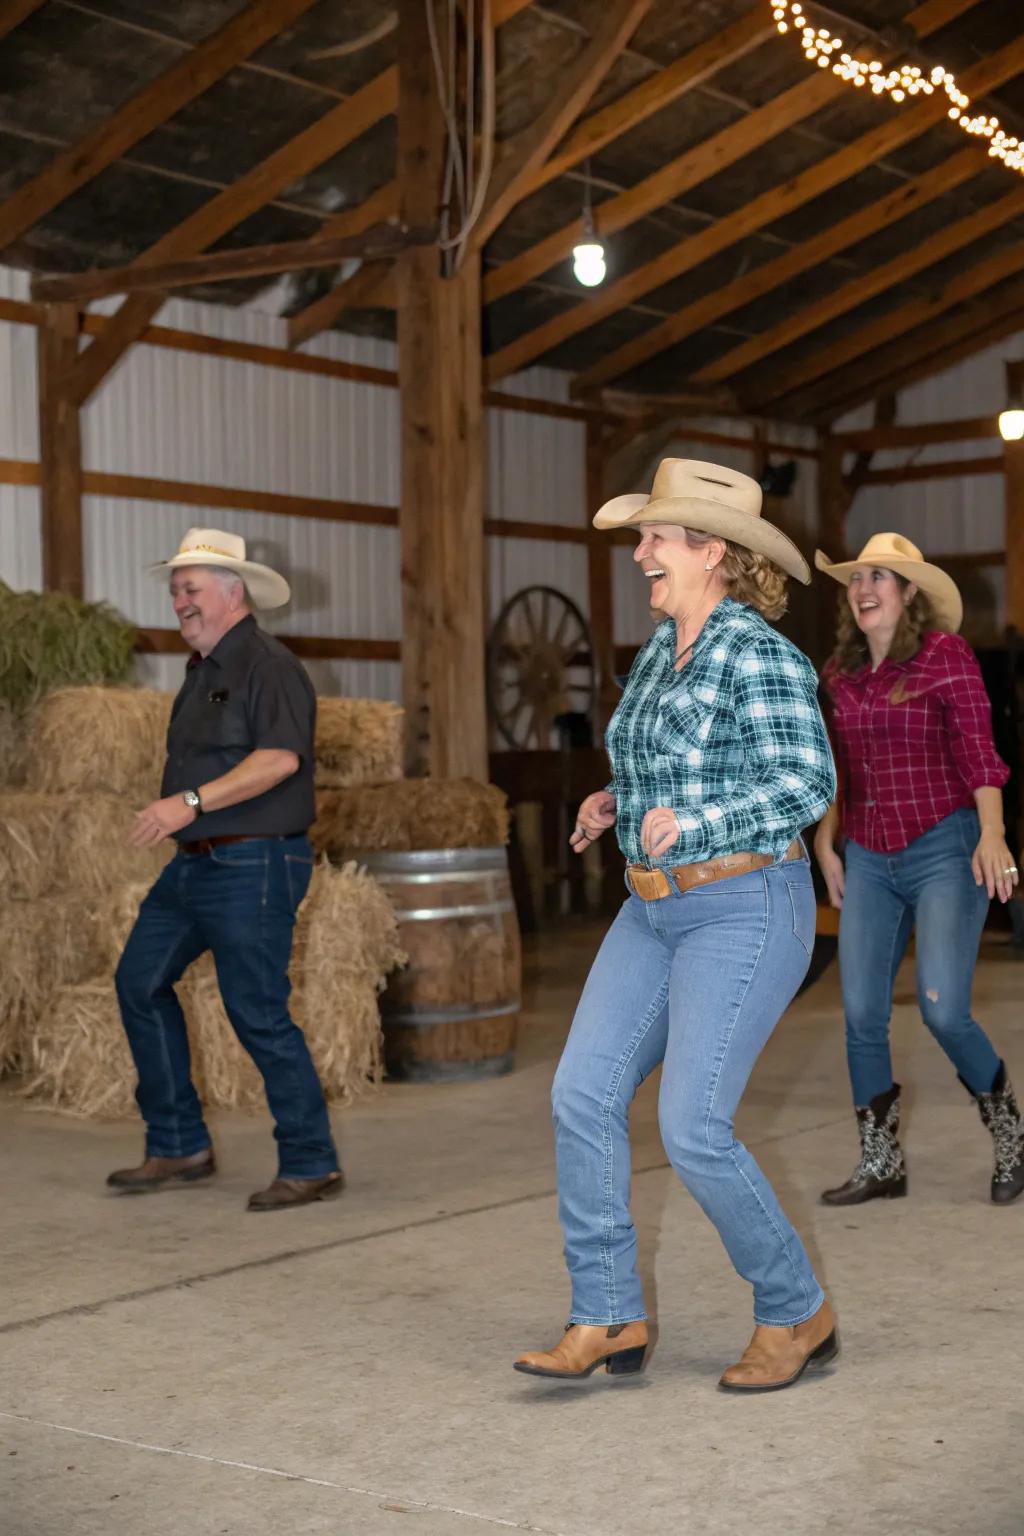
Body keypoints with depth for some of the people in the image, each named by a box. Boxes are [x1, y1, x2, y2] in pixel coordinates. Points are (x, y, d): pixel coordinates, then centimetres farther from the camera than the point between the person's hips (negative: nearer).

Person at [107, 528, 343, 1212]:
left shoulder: (268, 666, -13)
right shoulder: (203, 671, 17)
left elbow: (280, 758, -26)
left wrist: (191, 802, -30)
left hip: (253, 866, -10)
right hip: (193, 865, 10)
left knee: (259, 1014, -7)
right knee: (140, 983, 10)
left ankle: (311, 1165, 6)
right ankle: (179, 1147, 19)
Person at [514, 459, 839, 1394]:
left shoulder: (760, 656, -14)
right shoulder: (663, 650, 13)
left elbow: (808, 783, -21)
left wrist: (691, 822, -32)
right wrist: (615, 802, 9)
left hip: (747, 908, -8)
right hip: (657, 910, 9)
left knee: (694, 1130, -12)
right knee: (583, 1095, -4)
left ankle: (798, 1315, 9)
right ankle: (608, 1321, 3)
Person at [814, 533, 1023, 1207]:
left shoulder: (946, 656, -6)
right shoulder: (841, 672, 10)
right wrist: (826, 841, 17)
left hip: (943, 848, -5)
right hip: (868, 859, 5)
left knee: (944, 1010, -13)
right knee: (862, 1016, 1)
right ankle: (881, 1164, 14)